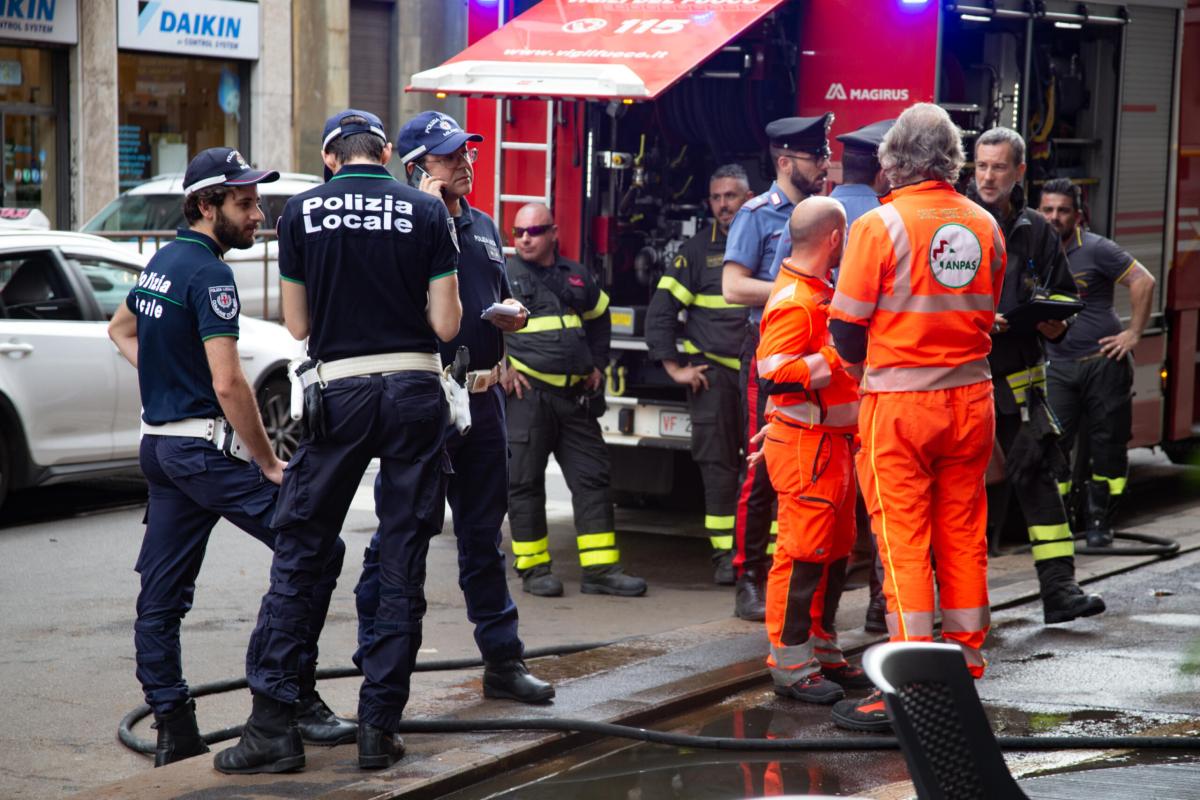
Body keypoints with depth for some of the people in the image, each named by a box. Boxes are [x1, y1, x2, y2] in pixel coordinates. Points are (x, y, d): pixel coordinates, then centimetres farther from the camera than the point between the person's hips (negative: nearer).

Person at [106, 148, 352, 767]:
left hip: (158, 444, 10)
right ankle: (292, 695, -10)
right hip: (203, 447, -10)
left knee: (162, 595, 8)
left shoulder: (163, 261, 14)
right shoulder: (209, 273, -15)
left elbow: (121, 328, 33)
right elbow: (227, 384, -21)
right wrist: (270, 465, -13)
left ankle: (173, 730, 12)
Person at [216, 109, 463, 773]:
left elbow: (298, 325, 6)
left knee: (297, 555, 7)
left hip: (341, 393, 0)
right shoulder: (426, 212, 0)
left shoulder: (301, 213, 1)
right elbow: (446, 325, -2)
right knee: (402, 563, 7)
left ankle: (273, 723, 2)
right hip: (415, 391, 1)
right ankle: (379, 725, 7)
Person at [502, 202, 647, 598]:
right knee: (525, 482, -2)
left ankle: (600, 568, 6)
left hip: (575, 397, 5)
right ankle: (533, 568, 7)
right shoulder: (503, 277, -1)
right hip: (527, 395, -5)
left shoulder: (576, 277, 14)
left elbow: (599, 317, 30)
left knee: (592, 479, 3)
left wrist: (597, 364, 20)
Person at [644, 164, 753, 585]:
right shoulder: (697, 250, 4)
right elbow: (661, 310, 4)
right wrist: (675, 369, -2)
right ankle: (725, 553, 4)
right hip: (713, 372, -1)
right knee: (718, 463, -1)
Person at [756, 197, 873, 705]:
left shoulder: (821, 291, 16)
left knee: (835, 549, 15)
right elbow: (775, 374, -26)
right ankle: (791, 666, -3)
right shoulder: (793, 300, -17)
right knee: (803, 552, -8)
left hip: (834, 442, 10)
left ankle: (822, 651, 23)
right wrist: (838, 357, -23)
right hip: (805, 444, -10)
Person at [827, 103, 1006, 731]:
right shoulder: (983, 225, 4)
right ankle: (964, 670, 19)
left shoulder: (880, 224, -10)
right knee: (963, 536, 11)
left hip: (899, 402, -5)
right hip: (971, 397, 5)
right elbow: (988, 313, 13)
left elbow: (848, 325, -6)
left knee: (902, 541, -2)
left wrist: (861, 367, 13)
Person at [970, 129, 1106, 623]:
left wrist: (1056, 323, -3)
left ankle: (1058, 586, -3)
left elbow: (1062, 295, 18)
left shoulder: (1035, 232, 9)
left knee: (1038, 475, -3)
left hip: (1018, 379, 3)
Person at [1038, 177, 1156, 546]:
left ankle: (1099, 522, 14)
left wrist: (1134, 333, -12)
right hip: (1058, 366, 4)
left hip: (1103, 361, -4)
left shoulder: (1096, 249, -7)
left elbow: (1143, 281, -9)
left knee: (1108, 444, 2)